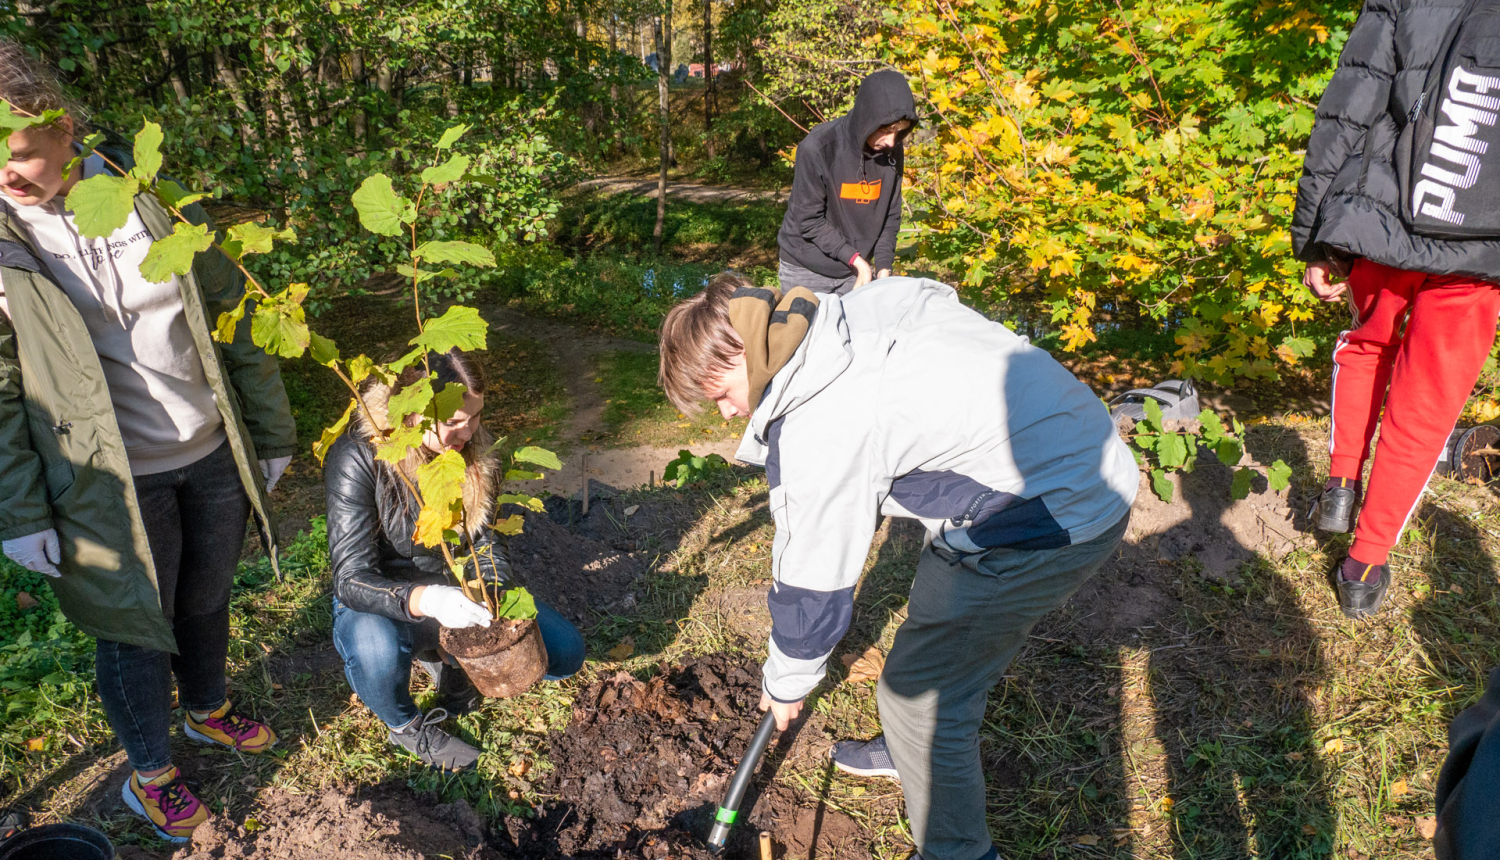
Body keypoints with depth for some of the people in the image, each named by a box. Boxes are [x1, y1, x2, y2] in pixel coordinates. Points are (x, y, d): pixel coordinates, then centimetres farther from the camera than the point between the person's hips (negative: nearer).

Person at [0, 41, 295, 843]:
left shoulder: (148, 195, -5)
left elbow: (234, 313, 2)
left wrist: (271, 431, 4)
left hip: (213, 455, 3)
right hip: (114, 483, -3)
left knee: (207, 600, 22)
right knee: (136, 629, 14)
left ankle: (208, 708, 51)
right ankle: (149, 773, 39)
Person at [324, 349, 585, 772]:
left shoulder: (472, 445, -10)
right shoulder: (357, 458, -25)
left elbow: (485, 540, -1)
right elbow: (352, 580, -27)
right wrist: (426, 600, -45)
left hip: (457, 591, 4)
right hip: (383, 603, -4)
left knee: (564, 651, -9)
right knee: (377, 651, -39)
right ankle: (405, 725, -3)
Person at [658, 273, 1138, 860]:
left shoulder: (819, 433, -23)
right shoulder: (857, 309, -1)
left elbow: (814, 583, -12)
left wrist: (786, 682, 7)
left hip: (1046, 525, -10)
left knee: (918, 693, 2)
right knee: (953, 644, 27)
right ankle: (914, 749, 51)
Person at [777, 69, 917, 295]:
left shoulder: (893, 152, -6)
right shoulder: (818, 148, -22)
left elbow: (890, 216, 2)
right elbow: (808, 220, -18)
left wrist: (883, 267, -10)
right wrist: (857, 259, -20)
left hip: (855, 268, 4)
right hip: (806, 270, -4)